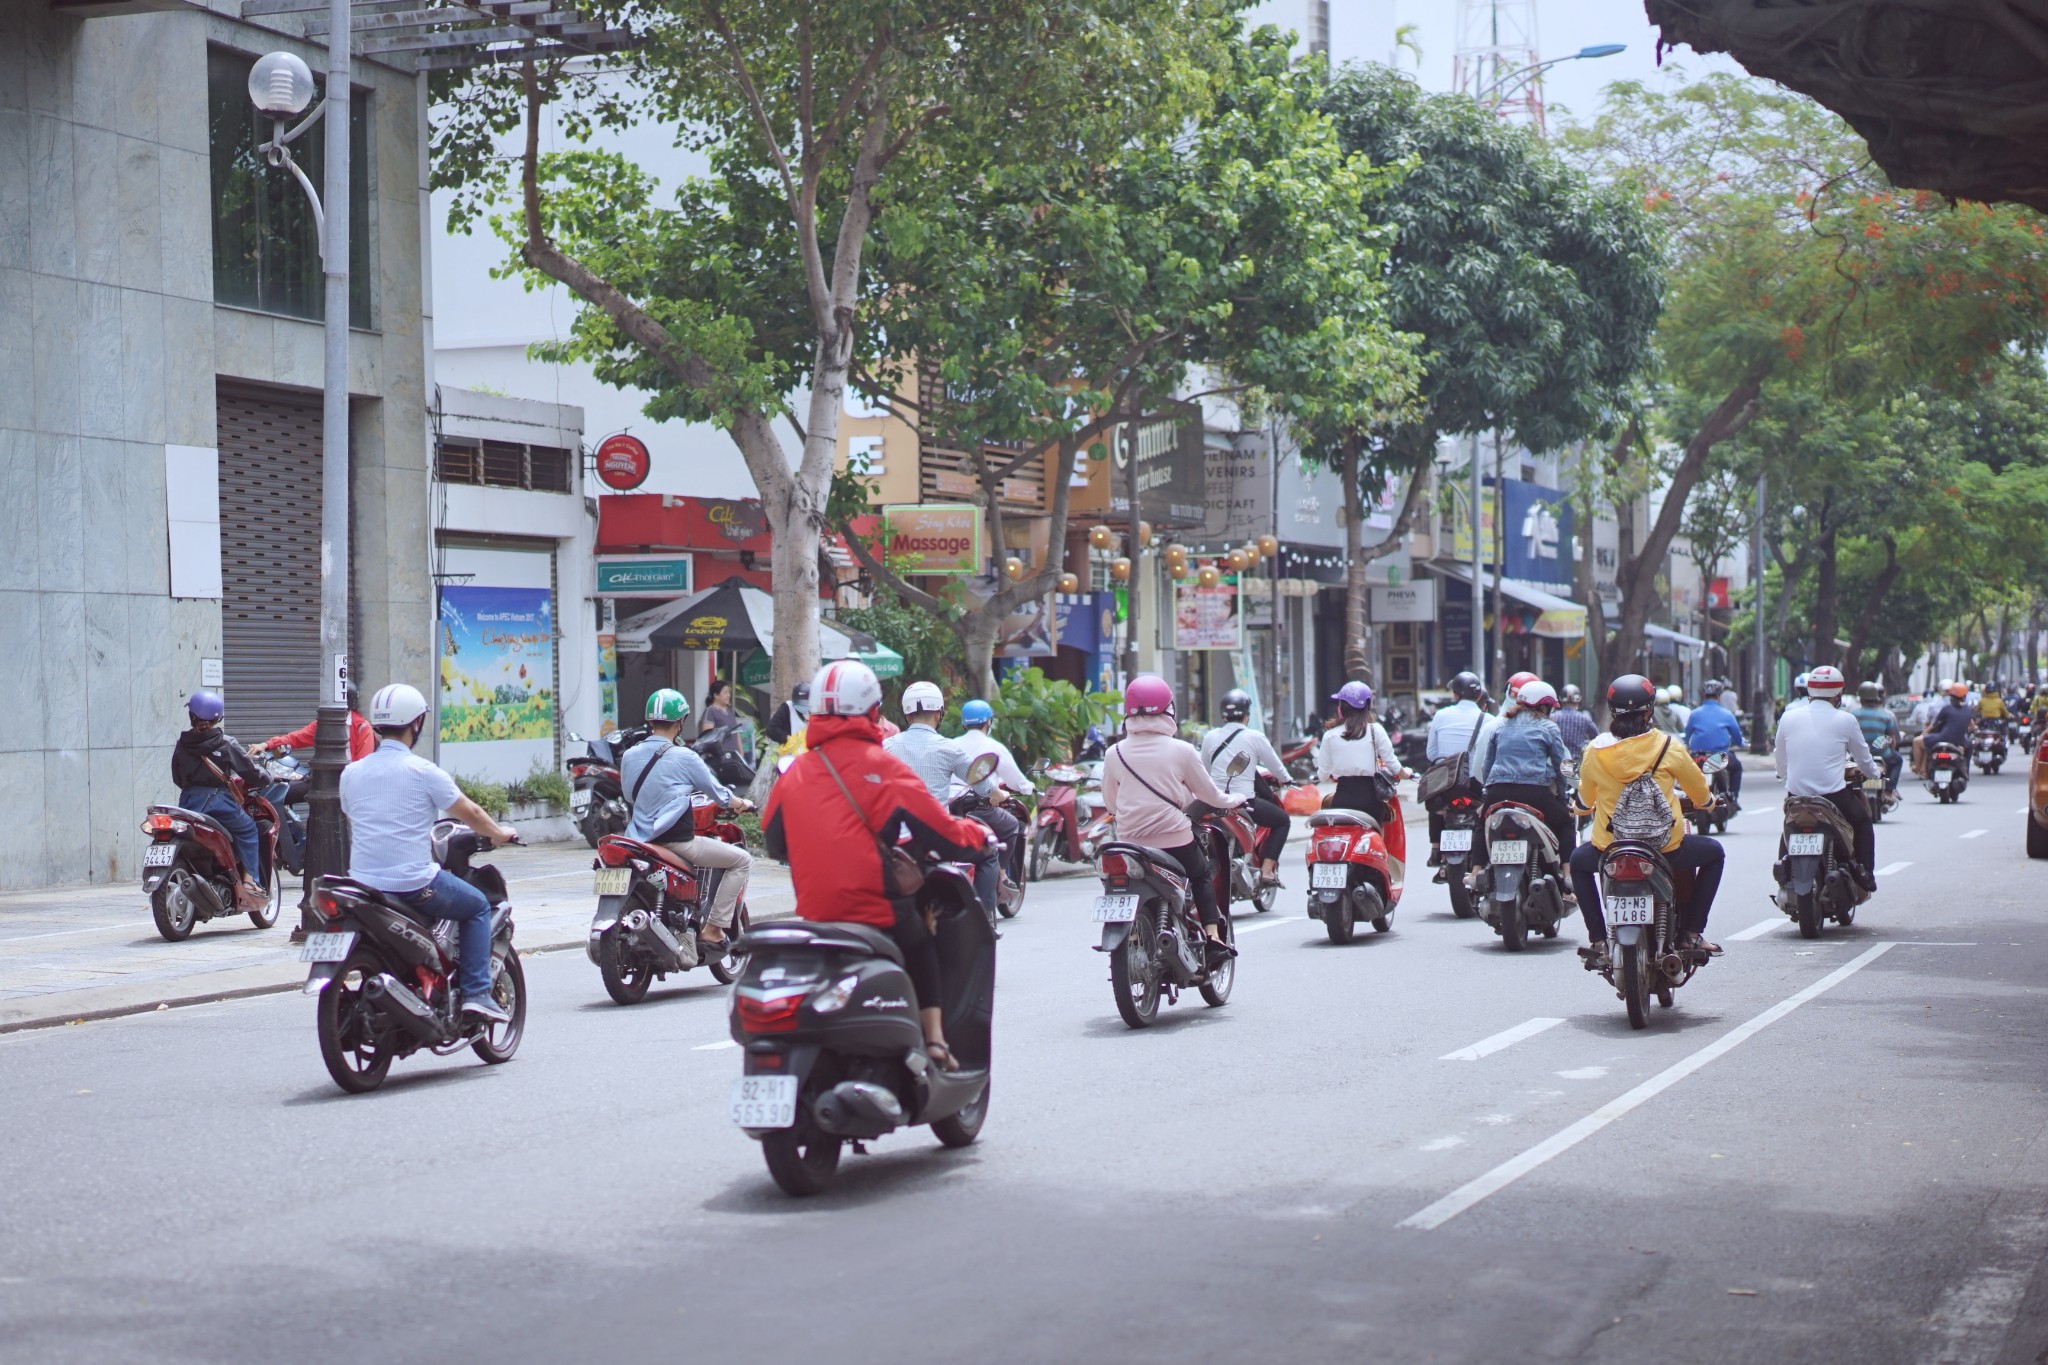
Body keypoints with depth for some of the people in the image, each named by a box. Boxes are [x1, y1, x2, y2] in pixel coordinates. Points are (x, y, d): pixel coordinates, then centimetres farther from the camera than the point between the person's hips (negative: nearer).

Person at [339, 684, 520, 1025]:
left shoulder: (351, 773, 6)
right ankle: (476, 994, 7)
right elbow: (470, 813, 1)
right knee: (478, 907, 16)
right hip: (414, 884, -5)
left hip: (364, 883, 5)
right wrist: (499, 834, 22)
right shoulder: (422, 771, -8)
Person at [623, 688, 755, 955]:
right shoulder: (684, 757, -10)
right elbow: (717, 792, 1)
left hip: (640, 839, 7)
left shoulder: (629, 756, 6)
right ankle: (713, 928, -3)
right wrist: (742, 804, 22)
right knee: (742, 860, 3)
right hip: (676, 840, -7)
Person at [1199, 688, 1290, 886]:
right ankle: (1266, 870, 3)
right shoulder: (1255, 737, -5)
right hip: (1243, 801, -5)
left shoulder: (1210, 737, 5)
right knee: (1282, 820, 15)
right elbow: (1276, 767, 4)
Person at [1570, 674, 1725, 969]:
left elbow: (1585, 799, 13)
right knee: (1713, 852, 26)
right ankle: (1692, 932, 20)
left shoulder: (1595, 751, -3)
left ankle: (1598, 942, 22)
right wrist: (1705, 800, 31)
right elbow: (1702, 794, 6)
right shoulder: (1667, 747, -7)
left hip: (1610, 848, 1)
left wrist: (1587, 804, 38)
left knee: (1579, 861, 34)